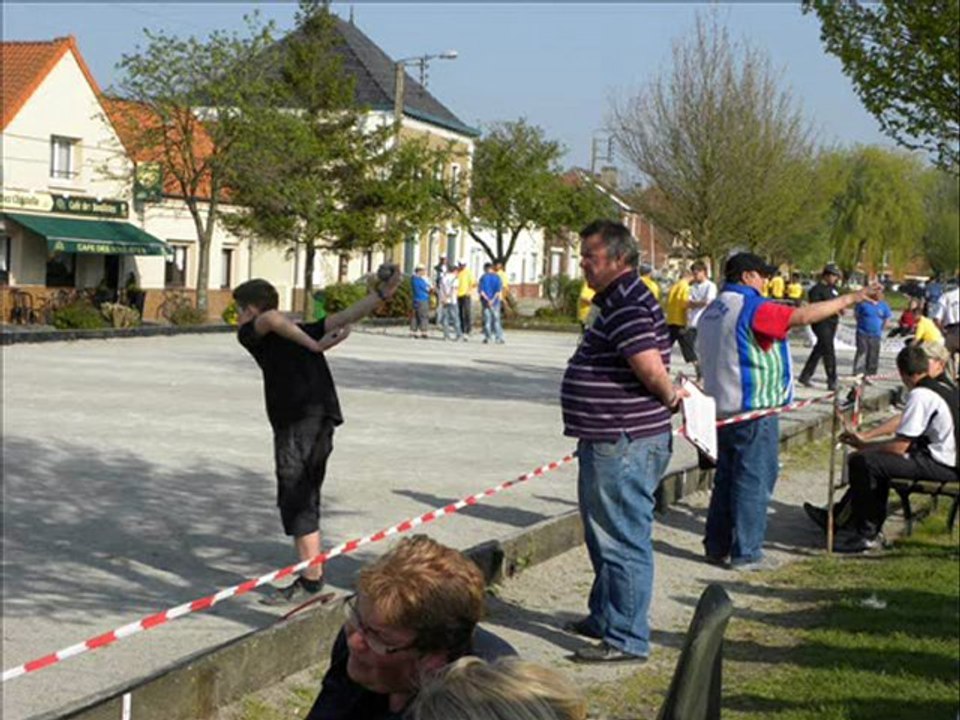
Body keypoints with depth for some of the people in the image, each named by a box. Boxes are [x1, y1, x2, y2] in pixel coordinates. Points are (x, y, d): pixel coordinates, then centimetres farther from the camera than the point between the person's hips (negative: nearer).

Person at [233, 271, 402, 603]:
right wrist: (382, 293, 11)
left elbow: (272, 318, -17)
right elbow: (344, 317, 13)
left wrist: (313, 345, -16)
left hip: (296, 424, -8)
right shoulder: (304, 332, 22)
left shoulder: (252, 335, 4)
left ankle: (310, 581, -7)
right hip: (323, 420, 8)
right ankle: (312, 576, 17)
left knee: (295, 502, -5)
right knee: (306, 500, 15)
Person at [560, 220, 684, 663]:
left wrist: (670, 397, -10)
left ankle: (627, 640, 3)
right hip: (611, 442, 12)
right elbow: (650, 370, 23)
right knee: (605, 538, 23)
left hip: (624, 444, -12)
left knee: (623, 542, -4)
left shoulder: (627, 306, -19)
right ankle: (604, 619, 37)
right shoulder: (619, 302, 16)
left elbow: (650, 365, -27)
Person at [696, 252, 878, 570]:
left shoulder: (712, 311, 13)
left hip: (723, 408, 9)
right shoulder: (752, 307, -16)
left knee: (727, 476, 15)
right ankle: (746, 553, 1)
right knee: (754, 480, -3)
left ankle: (717, 546, 20)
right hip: (753, 409, -9)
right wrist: (849, 299, -17)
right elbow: (803, 315, -23)